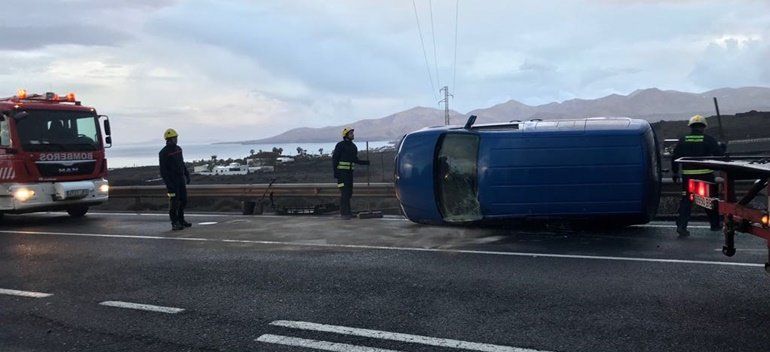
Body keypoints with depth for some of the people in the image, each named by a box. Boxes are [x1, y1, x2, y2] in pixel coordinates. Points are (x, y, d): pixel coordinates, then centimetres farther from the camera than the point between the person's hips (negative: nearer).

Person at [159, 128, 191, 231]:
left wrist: (187, 175, 18)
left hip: (181, 179, 7)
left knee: (183, 200, 11)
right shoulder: (163, 152, -11)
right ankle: (174, 224, -1)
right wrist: (168, 183, -20)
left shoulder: (178, 149, 12)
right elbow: (163, 170, -14)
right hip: (172, 181, -7)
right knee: (174, 202, -6)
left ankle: (181, 221, 23)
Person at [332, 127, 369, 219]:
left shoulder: (353, 146, 12)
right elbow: (334, 158, -11)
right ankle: (344, 213, -10)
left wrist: (365, 162, 5)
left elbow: (355, 160, 18)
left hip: (349, 172, 8)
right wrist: (335, 172, -17)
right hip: (341, 172, -7)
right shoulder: (340, 145, -9)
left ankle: (345, 212, 18)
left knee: (349, 192, 9)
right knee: (344, 192, -12)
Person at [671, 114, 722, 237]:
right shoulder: (709, 140, -3)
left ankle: (681, 225, -9)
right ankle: (715, 224, 26)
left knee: (686, 200, 3)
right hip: (705, 174, -1)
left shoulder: (683, 140, 4)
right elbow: (719, 154, -4)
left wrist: (674, 173, 14)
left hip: (688, 175, 1)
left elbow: (674, 157, 6)